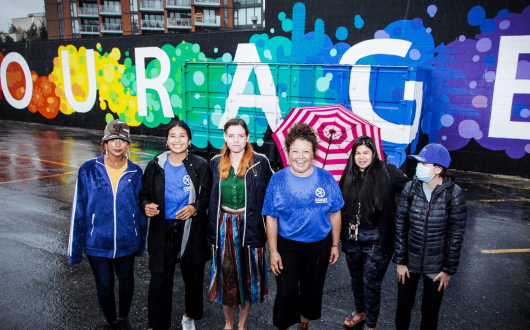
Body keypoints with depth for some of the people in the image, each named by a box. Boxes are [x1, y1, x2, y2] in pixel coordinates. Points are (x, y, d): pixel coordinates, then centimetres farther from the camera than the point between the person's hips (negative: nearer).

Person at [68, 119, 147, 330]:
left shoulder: (135, 172, -5)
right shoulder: (88, 170, -8)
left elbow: (140, 208, 3)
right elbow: (78, 209, -4)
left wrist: (141, 242, 6)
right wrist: (75, 248, -3)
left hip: (127, 241, 2)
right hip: (97, 242, -1)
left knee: (126, 280, 17)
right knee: (104, 285, 9)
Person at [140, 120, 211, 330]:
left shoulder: (200, 165, -1)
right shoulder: (155, 165, 1)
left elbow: (207, 195, 1)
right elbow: (145, 194, 6)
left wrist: (195, 207, -17)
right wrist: (146, 206, -15)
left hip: (192, 231, 0)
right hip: (162, 230, 0)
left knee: (193, 278, 15)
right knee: (159, 282, 1)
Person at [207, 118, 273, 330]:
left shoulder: (260, 162, -4)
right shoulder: (216, 163, 5)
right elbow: (211, 198, 11)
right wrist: (212, 231, 6)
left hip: (250, 226, -2)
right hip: (224, 227, 2)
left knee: (248, 275, 8)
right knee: (226, 275, 10)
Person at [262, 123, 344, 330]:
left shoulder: (326, 179, -8)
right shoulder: (277, 180, -11)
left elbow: (335, 214, 1)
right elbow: (271, 218, -7)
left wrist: (335, 245, 4)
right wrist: (273, 251, -8)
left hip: (319, 246, 2)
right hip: (287, 245, -2)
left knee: (312, 288, 19)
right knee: (286, 291, 4)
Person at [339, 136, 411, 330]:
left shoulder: (387, 172, -11)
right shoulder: (349, 175, 2)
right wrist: (341, 235, 8)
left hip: (375, 241, -4)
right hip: (352, 238, 5)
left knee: (371, 283, 5)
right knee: (356, 278, 22)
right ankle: (360, 311, 47)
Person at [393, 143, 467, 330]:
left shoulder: (454, 194, -14)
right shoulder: (410, 188, -8)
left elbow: (456, 234, -7)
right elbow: (400, 225, -3)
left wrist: (449, 269, -4)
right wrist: (400, 261, -3)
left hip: (436, 265, -2)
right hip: (410, 262, 2)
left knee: (430, 312, 12)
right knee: (403, 306, 15)